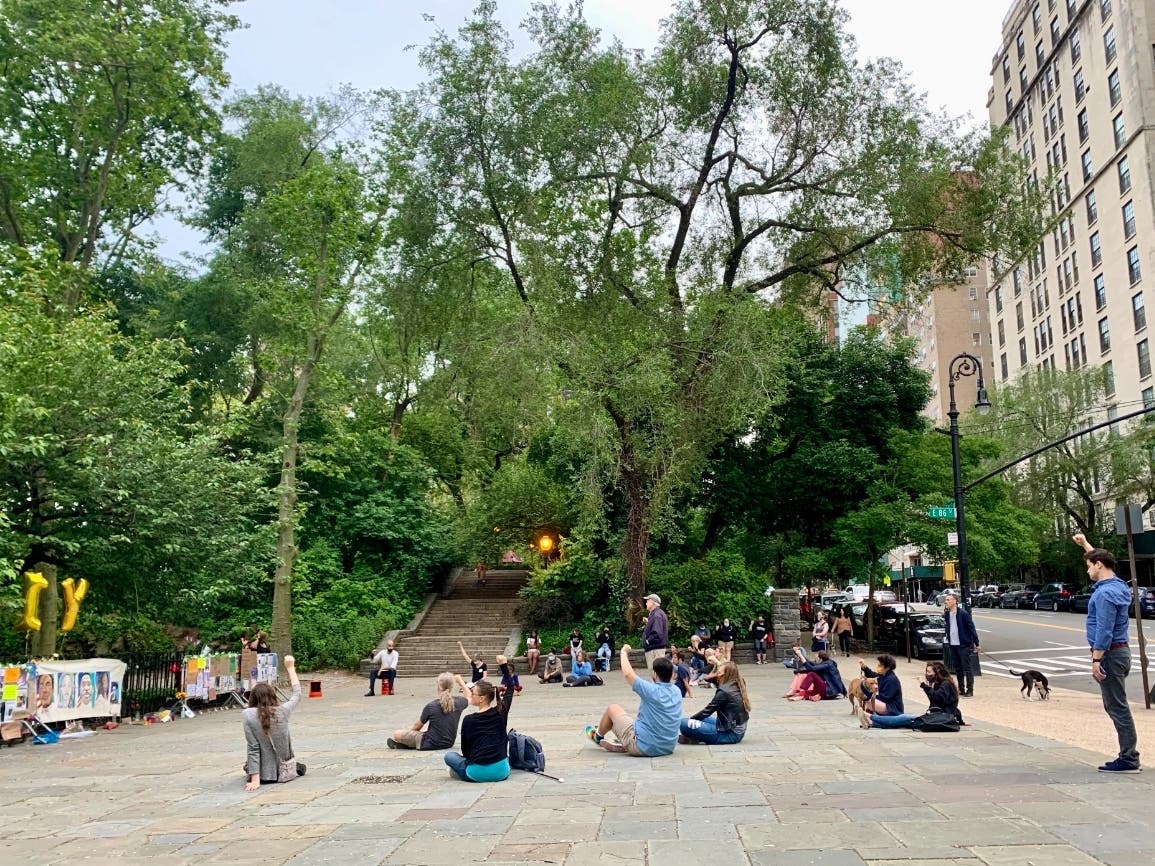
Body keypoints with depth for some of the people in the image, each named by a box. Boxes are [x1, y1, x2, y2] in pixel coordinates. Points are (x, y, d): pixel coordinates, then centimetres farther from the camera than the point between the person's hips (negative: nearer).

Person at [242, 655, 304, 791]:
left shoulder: (248, 715, -15)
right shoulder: (283, 711, -10)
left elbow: (253, 748, -16)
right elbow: (297, 694, 10)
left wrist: (255, 779, -14)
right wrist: (290, 668, 20)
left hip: (264, 775, 0)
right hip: (285, 770, 0)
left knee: (247, 766, 34)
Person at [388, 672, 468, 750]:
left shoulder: (431, 706, -19)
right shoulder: (458, 702, -11)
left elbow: (417, 726, -2)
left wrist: (410, 730, 19)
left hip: (431, 744, -5)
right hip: (449, 743, 6)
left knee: (397, 733, 2)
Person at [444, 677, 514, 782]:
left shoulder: (468, 720, -5)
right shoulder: (501, 713, 0)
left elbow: (465, 751, 6)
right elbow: (510, 688, 15)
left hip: (478, 773, -2)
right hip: (501, 772, 2)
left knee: (449, 756, 22)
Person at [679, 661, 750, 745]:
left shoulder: (724, 691, -17)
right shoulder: (738, 688, 7)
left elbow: (707, 711, -8)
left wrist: (690, 719, 5)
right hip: (738, 732, 9)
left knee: (683, 724, -19)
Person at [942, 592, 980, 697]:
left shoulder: (963, 613, -13)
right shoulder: (946, 615, 6)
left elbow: (971, 628, -11)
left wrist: (976, 644, -10)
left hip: (964, 645, -6)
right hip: (952, 645, 7)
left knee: (967, 668, 1)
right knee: (957, 668, 13)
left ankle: (970, 690, 7)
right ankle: (961, 689, 23)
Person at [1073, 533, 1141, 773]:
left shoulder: (1105, 593, -19)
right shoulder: (1117, 585, 9)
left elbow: (1104, 630, -23)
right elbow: (1100, 559, 30)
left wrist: (1096, 660, -21)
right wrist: (1085, 544, 38)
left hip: (1110, 654, -10)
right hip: (1120, 651, 10)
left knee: (1117, 707, -6)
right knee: (1114, 706, 16)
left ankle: (1128, 759, -2)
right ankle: (1129, 752, 20)